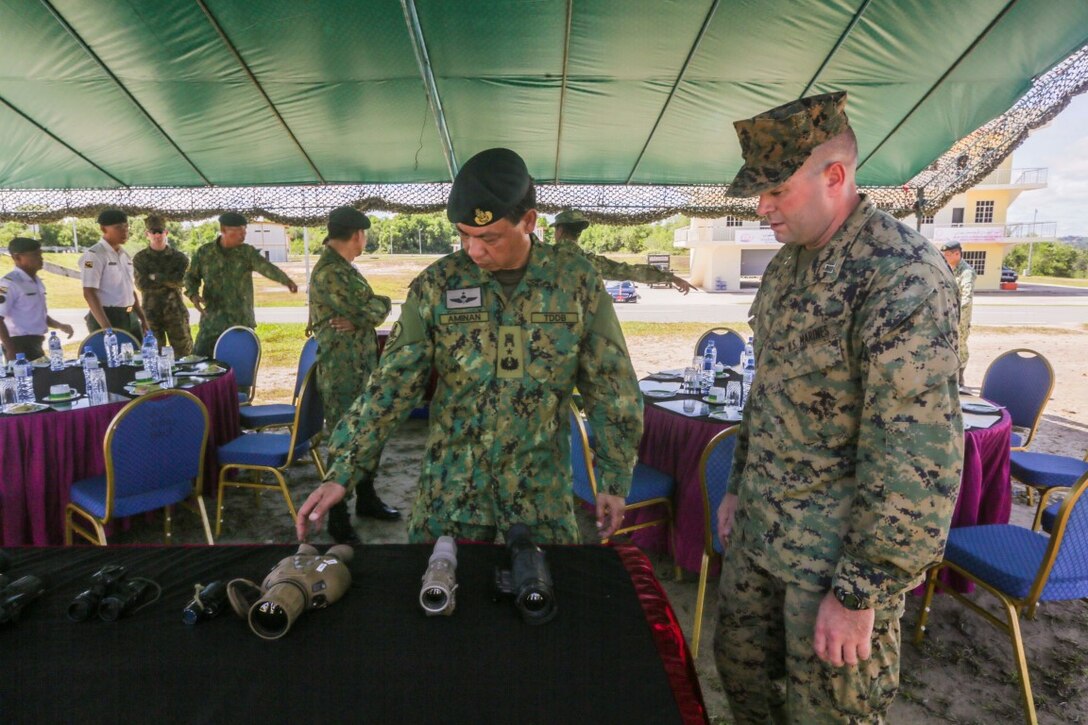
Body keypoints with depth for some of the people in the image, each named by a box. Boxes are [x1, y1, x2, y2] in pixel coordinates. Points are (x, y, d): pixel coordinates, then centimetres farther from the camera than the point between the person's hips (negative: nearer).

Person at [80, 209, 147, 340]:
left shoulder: (125, 255, 14)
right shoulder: (94, 256, -10)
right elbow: (89, 294, -17)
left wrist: (142, 318, 16)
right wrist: (107, 327, -26)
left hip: (130, 317, 8)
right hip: (107, 318, -8)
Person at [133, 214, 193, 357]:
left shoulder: (179, 258, 4)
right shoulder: (140, 258, 4)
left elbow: (179, 281, -11)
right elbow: (142, 284, -8)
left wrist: (155, 277, -9)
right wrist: (168, 280, -8)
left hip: (175, 311, 0)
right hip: (151, 313, 0)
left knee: (184, 352, 2)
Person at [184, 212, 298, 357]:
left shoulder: (247, 252, -4)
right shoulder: (204, 252, 1)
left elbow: (266, 267, -22)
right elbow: (191, 276, 12)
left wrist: (286, 280, -42)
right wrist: (193, 294, -10)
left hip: (242, 322, -1)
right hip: (212, 322, 1)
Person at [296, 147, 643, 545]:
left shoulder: (577, 280, -7)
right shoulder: (437, 284, -6)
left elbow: (611, 386, -1)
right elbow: (392, 382, -6)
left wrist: (614, 477, -1)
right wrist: (343, 471, -11)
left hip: (542, 491, 0)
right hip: (451, 486, 1)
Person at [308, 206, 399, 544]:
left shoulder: (345, 268, 15)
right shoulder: (328, 273, -18)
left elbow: (378, 307, 8)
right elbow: (374, 310, -21)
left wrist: (360, 316, -10)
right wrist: (380, 303, -1)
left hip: (363, 366, 10)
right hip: (342, 370, -10)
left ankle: (366, 499, 35)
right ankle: (338, 521, 10)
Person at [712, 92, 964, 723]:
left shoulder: (902, 274, -21)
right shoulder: (789, 263, 6)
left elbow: (920, 456, -24)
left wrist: (861, 592, -19)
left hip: (839, 553, -8)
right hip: (758, 530, 8)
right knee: (741, 670, 22)